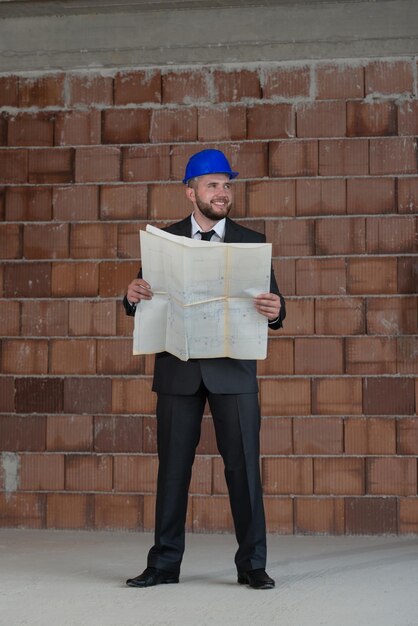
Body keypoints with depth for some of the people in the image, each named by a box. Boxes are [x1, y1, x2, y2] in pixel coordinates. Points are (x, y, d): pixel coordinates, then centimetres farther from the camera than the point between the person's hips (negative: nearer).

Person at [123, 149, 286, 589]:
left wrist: (274, 311, -22)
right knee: (172, 466, 5)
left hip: (233, 370, -1)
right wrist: (133, 296, -16)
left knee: (243, 465, -1)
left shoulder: (252, 243, 6)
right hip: (178, 370, 1)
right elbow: (145, 305, 7)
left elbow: (272, 304, 1)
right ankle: (164, 564, 14)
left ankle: (252, 564, 9)